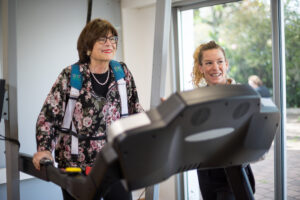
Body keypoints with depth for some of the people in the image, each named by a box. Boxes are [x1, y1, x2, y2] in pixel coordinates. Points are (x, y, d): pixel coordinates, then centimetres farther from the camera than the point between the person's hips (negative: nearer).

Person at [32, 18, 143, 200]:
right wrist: (44, 149, -17)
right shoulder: (70, 76, -6)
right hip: (77, 166, -3)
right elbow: (49, 116, -5)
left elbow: (136, 112, 12)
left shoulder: (123, 73, 5)